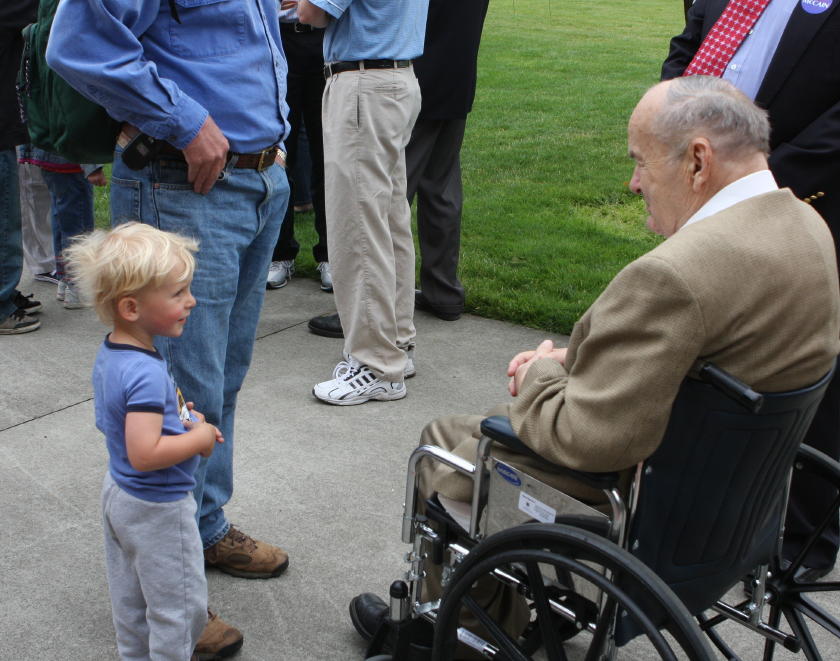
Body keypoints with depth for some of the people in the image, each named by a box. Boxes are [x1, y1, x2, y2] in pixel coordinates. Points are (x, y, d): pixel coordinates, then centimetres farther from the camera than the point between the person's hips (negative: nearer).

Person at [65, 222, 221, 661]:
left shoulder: (108, 354, -3)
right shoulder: (146, 374, -33)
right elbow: (145, 454, -37)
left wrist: (174, 417, 2)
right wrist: (199, 437, -23)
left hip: (118, 494, 10)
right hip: (158, 508, -10)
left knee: (129, 597, 27)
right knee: (181, 605, 10)